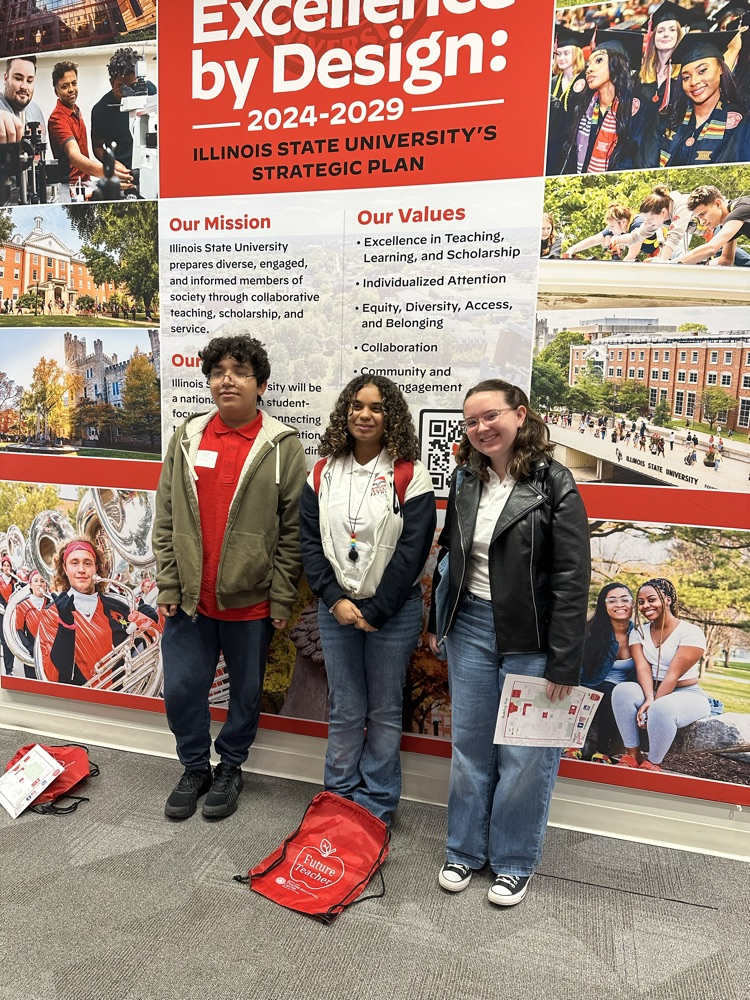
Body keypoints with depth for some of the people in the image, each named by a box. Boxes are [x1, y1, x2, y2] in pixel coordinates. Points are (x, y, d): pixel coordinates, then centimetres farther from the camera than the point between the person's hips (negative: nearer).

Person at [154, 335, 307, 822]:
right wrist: (169, 585, 2)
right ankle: (195, 768, 37)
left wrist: (281, 599, -8)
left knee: (246, 692, 14)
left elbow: (293, 531, -7)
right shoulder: (186, 439, 4)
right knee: (181, 689, 12)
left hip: (251, 600, -3)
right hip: (190, 598, 3)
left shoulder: (283, 447, -7)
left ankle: (230, 769, 38)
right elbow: (166, 518, 5)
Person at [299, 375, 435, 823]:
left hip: (393, 611, -3)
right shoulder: (323, 473, 4)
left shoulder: (410, 476, -8)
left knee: (384, 712, 10)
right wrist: (335, 600, -9)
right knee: (345, 711, 14)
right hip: (336, 608, 3)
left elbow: (412, 550, -11)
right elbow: (310, 542, 2)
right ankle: (339, 799, 31)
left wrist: (374, 610, -12)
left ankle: (377, 806, 28)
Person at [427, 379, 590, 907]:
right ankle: (465, 849, 35)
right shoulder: (465, 481, 5)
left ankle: (514, 862, 31)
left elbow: (572, 580, -14)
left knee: (524, 756, 8)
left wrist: (563, 664, -15)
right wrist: (437, 621, 14)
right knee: (470, 746, 15)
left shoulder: (554, 484, -12)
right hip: (470, 630, 5)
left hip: (530, 640, -4)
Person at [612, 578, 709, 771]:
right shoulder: (638, 632, 5)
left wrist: (654, 705, -24)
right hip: (652, 691, 5)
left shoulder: (690, 632, -11)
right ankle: (632, 755, -17)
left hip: (687, 694, -4)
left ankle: (652, 764, -14)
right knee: (622, 690, -27)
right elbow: (642, 667, -9)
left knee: (662, 709, -37)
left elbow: (673, 674, -18)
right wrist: (649, 698, -27)